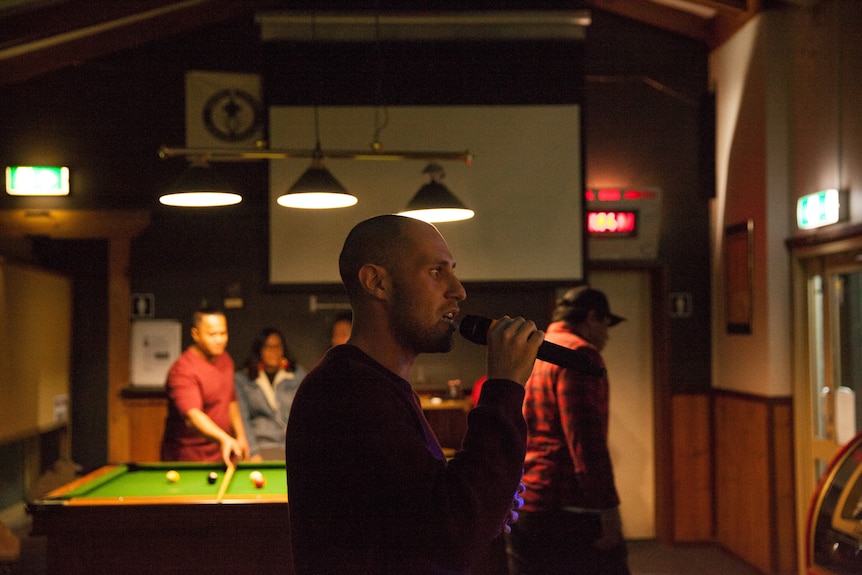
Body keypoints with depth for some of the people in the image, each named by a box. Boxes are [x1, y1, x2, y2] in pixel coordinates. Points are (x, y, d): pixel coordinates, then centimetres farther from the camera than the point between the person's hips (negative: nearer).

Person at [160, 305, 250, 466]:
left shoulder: (225, 360, 9)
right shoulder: (183, 370, -19)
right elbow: (192, 416, -32)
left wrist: (240, 436, 15)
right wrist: (224, 439, -44)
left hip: (222, 454, 7)